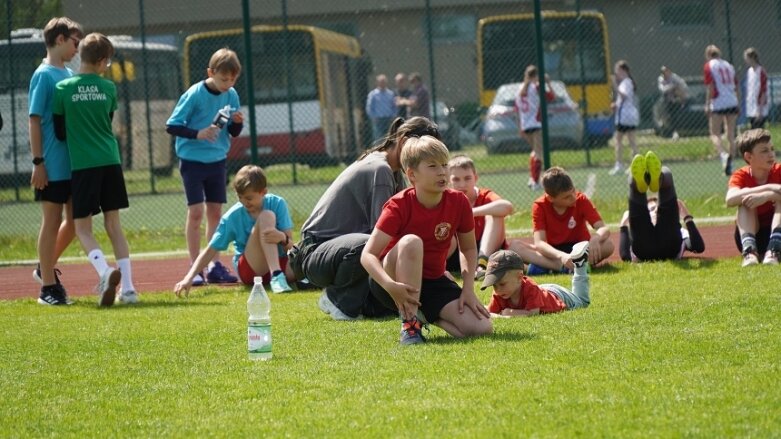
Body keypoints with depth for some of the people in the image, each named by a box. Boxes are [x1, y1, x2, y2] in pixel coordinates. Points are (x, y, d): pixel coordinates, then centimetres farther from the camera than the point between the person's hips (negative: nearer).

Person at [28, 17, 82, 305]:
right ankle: (48, 286, 4)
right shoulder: (44, 75, -10)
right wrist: (38, 162, -17)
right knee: (52, 221, -2)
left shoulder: (69, 75, 12)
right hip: (53, 166, -8)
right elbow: (34, 121, -13)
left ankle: (47, 268, 28)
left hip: (75, 163, 8)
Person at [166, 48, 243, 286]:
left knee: (215, 211, 8)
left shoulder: (231, 95, 1)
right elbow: (171, 126, -14)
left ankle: (215, 266, 15)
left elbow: (234, 132, 10)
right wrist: (197, 134, -26)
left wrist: (237, 123, -13)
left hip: (217, 161, 5)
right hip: (193, 160, -5)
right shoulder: (194, 95, -14)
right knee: (196, 212, -8)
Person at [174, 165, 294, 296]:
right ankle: (276, 277, -39)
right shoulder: (233, 217, -7)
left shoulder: (277, 204, -4)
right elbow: (210, 250, -6)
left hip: (280, 262, 0)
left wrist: (283, 238, -33)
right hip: (249, 270, 0)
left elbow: (289, 244, -8)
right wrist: (189, 278, -20)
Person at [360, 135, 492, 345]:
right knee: (411, 242, -37)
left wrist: (468, 289, -8)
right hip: (397, 281, -4)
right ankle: (410, 323, -28)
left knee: (481, 329, -18)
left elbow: (469, 249, 7)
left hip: (433, 281, 4)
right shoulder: (399, 206, -19)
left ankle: (423, 314, 10)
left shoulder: (459, 203, -8)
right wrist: (390, 286, -43)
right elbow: (368, 255, -26)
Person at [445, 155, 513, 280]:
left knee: (493, 215, -24)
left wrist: (473, 212, -39)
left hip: (489, 251, -1)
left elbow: (507, 207, -34)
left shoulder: (485, 196, -10)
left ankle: (482, 263, -37)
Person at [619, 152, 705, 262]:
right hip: (642, 248, 1)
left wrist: (687, 217, 27)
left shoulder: (679, 233, 46)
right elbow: (626, 256, 22)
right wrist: (624, 226, 30)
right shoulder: (640, 234, 45)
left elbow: (699, 247, 22)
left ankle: (658, 180, -44)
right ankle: (639, 183, -44)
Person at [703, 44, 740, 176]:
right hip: (733, 103, 5)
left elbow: (710, 87, -9)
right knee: (731, 134, 10)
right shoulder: (728, 65, 15)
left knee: (715, 134, -2)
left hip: (718, 105, -5)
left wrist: (707, 105, -6)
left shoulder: (709, 66, -1)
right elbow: (736, 86, 16)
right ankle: (729, 165, 7)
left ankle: (724, 155, -29)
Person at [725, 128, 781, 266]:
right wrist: (768, 188, -37)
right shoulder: (741, 176, -8)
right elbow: (730, 199, -32)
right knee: (746, 201, -23)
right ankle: (749, 250, -42)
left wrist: (765, 196, -44)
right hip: (750, 234, 0)